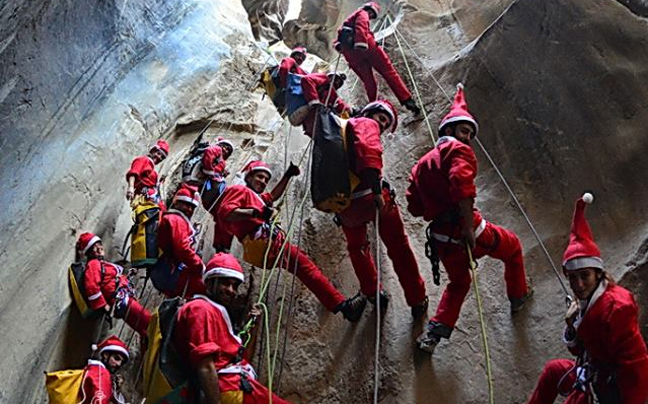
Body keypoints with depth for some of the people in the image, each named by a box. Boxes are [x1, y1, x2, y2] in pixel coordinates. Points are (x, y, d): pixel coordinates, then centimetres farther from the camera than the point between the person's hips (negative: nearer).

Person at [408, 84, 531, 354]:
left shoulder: (422, 164, 16)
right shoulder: (457, 149, -6)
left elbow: (415, 207, 11)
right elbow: (462, 183, -26)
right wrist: (468, 226, -22)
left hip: (441, 238, 7)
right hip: (465, 231, -7)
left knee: (458, 283, 29)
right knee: (512, 246, 24)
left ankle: (434, 332, 16)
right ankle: (518, 296, 42)